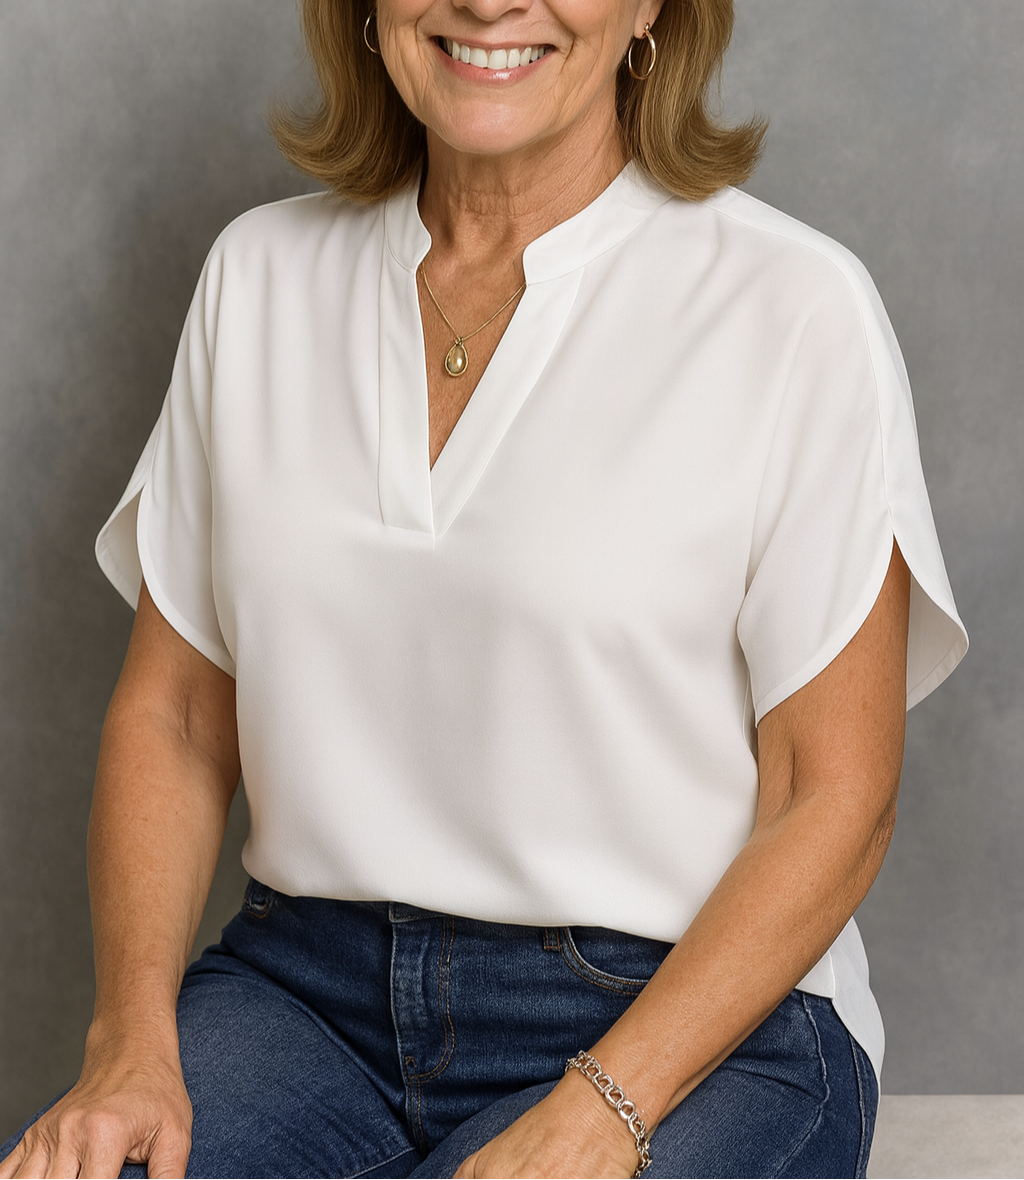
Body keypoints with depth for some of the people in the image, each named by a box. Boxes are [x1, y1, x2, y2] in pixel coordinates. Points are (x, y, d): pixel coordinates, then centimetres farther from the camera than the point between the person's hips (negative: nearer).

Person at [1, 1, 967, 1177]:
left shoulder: (795, 312, -7)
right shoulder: (260, 274, 7)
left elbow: (837, 800, -7)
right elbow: (171, 712, 8)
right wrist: (132, 1035, -6)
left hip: (688, 1018, -3)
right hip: (309, 983, 4)